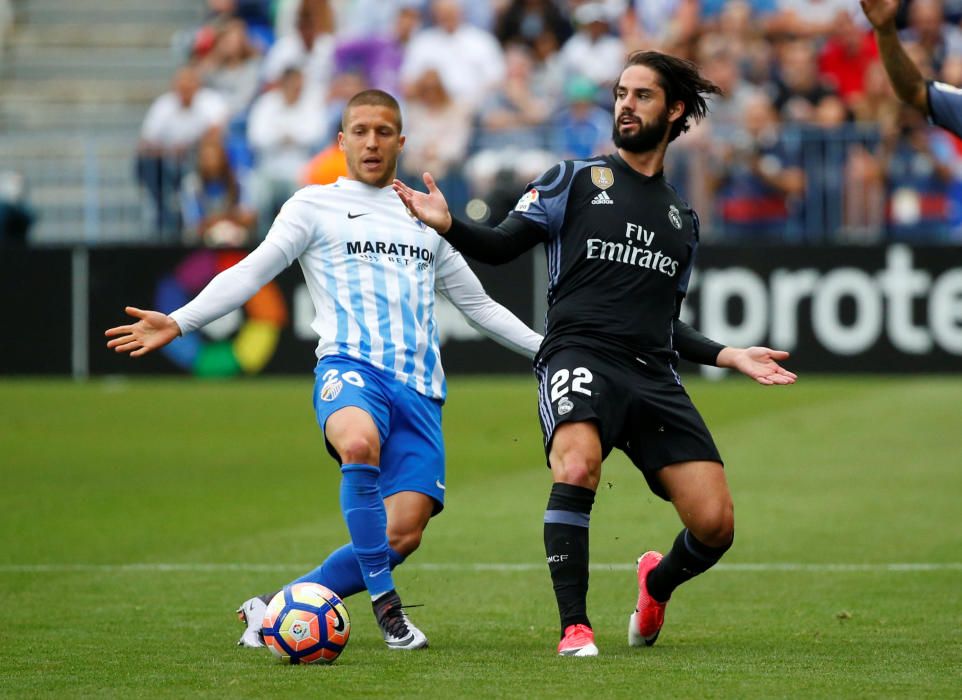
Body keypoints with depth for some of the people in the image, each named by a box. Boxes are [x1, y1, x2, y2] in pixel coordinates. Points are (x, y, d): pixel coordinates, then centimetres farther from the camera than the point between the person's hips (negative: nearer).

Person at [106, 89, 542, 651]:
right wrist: (179, 322, -13)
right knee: (360, 443, -40)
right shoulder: (315, 206, 11)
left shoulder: (425, 219, 25)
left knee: (403, 534, -14)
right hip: (350, 365, -4)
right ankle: (385, 602, -27)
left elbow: (478, 304, 33)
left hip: (419, 384, 4)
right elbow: (251, 272, 1)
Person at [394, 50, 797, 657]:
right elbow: (501, 247, 3)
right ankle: (575, 628, -26)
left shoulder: (683, 219, 23)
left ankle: (658, 584, 27)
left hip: (653, 377, 4)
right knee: (578, 467, -36)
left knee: (715, 525, -8)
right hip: (580, 356, -4)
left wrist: (730, 355, 17)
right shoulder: (576, 180, 10)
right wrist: (449, 225, -14)